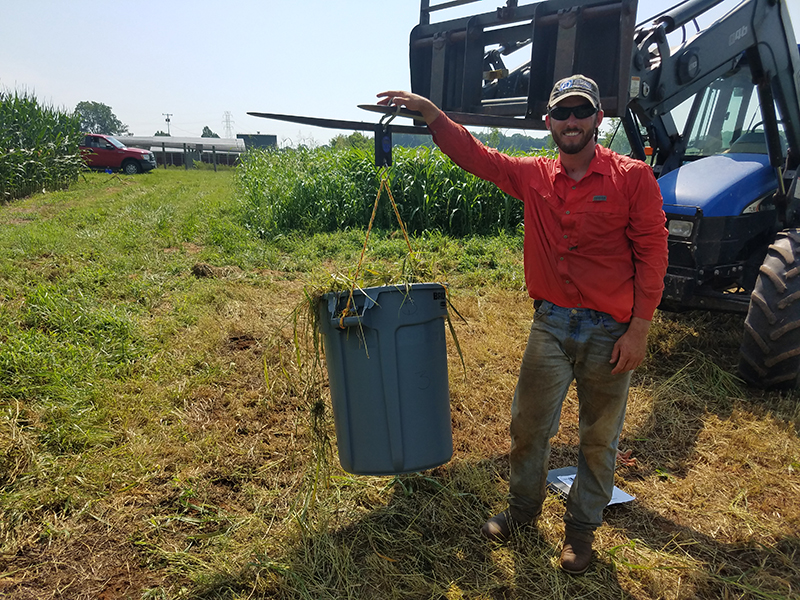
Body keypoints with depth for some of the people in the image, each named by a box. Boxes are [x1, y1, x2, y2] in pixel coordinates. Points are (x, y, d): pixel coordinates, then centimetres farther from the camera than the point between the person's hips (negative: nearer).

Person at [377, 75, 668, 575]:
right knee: (529, 426, 12)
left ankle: (582, 529, 34)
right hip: (550, 326, 3)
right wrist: (430, 112, -7)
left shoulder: (633, 178, -6)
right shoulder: (534, 177, 4)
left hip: (611, 331, -2)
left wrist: (639, 330, -11)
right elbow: (474, 155, 5)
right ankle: (524, 508, 38)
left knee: (599, 439, 12)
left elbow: (651, 254, -7)